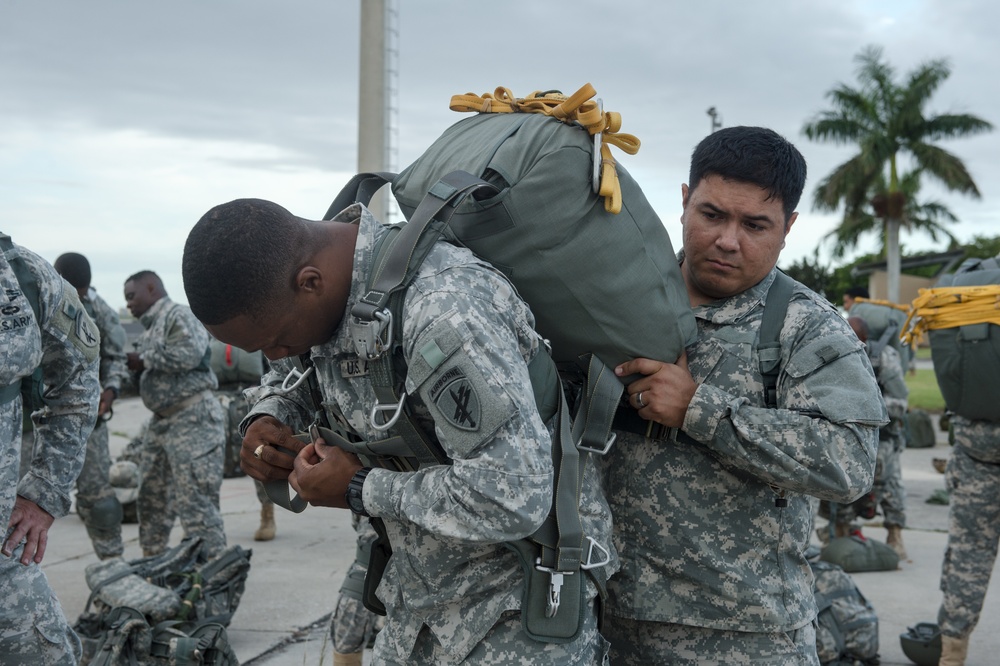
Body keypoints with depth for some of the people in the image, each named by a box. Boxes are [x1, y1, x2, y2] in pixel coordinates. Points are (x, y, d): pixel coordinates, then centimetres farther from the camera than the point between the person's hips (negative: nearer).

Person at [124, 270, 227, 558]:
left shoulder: (178, 315, -8)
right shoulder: (150, 326, 20)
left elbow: (190, 353, -25)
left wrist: (144, 359, -13)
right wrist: (130, 366, 6)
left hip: (193, 418, -10)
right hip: (163, 419, 10)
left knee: (193, 499, -11)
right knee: (151, 496, 14)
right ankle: (153, 559, 27)